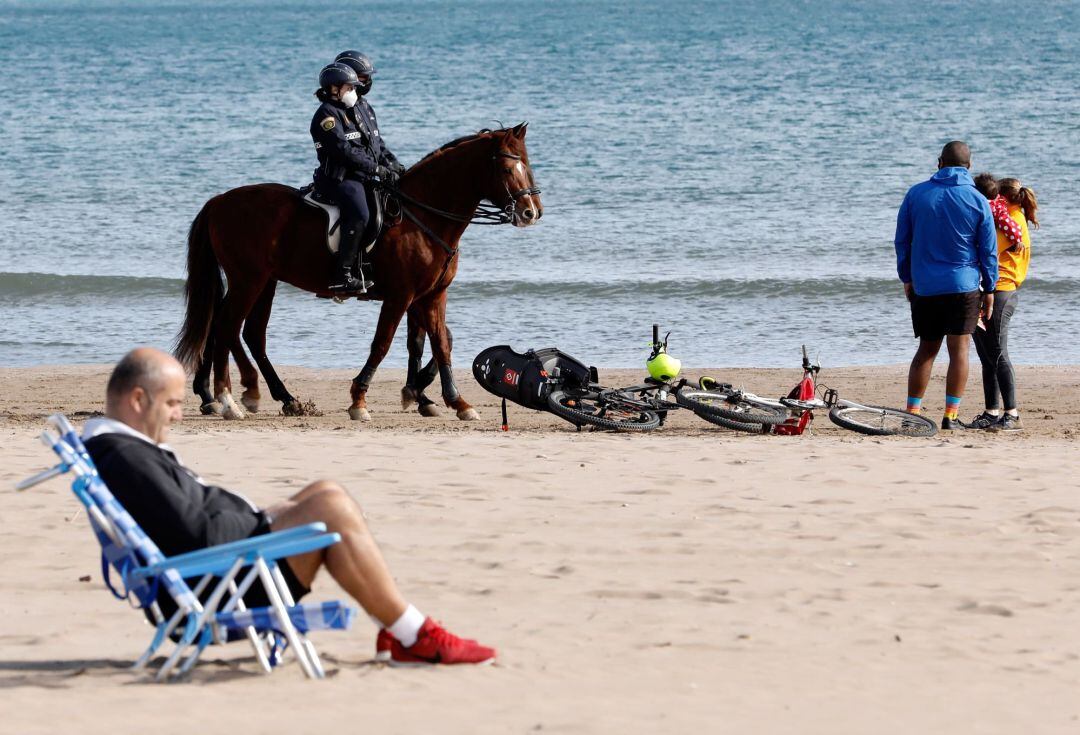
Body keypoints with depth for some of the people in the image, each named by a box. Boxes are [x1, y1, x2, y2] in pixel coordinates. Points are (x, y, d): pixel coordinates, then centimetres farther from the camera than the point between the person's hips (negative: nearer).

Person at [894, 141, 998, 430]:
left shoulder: (916, 194, 1)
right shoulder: (977, 201, -4)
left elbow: (901, 240, 7)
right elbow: (988, 250, 0)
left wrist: (907, 278, 17)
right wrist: (989, 289, 8)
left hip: (924, 286, 2)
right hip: (964, 286, -2)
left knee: (926, 350, 12)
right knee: (959, 349, 0)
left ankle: (912, 411, 9)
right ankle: (951, 415, -5)